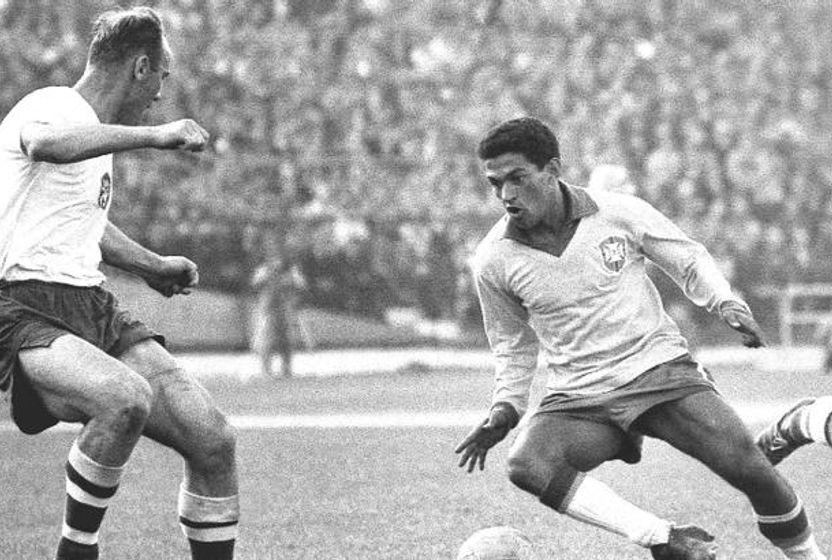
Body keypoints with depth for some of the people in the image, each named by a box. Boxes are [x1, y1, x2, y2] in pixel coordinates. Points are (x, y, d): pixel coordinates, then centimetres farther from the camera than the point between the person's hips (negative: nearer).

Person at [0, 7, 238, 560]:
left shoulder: (99, 133, 22)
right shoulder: (51, 106, -9)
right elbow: (45, 143, -37)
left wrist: (151, 266, 42)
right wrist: (154, 135, -36)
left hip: (95, 309, 9)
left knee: (214, 441, -6)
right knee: (127, 398, -37)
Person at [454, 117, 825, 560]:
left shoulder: (618, 213, -6)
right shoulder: (493, 261, -2)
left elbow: (689, 260, 9)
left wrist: (727, 303, -8)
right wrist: (505, 410, 3)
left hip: (660, 369, -1)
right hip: (579, 398, 1)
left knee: (746, 465, -20)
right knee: (526, 466, -30)